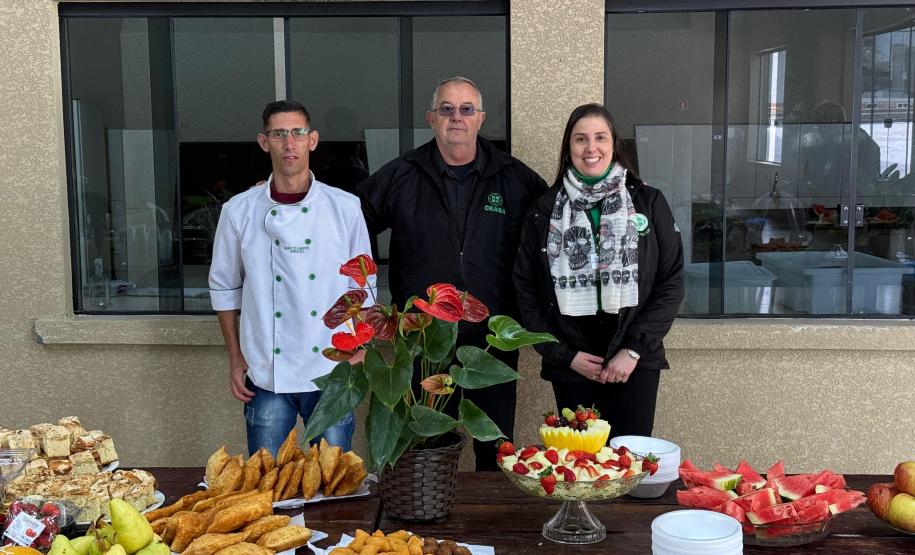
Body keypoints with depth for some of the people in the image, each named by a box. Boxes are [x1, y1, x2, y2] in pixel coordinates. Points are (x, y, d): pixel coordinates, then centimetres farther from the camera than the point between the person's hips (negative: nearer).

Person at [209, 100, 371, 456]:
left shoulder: (345, 208, -1)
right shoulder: (239, 211, 0)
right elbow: (225, 289, 8)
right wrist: (235, 359, 6)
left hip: (331, 373, 0)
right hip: (265, 376, 0)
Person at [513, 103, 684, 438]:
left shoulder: (648, 203, 3)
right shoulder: (544, 211, 5)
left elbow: (671, 283, 1)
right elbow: (527, 291, 5)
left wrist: (634, 349, -6)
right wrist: (565, 355, -3)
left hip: (635, 363, -1)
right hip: (570, 366, 1)